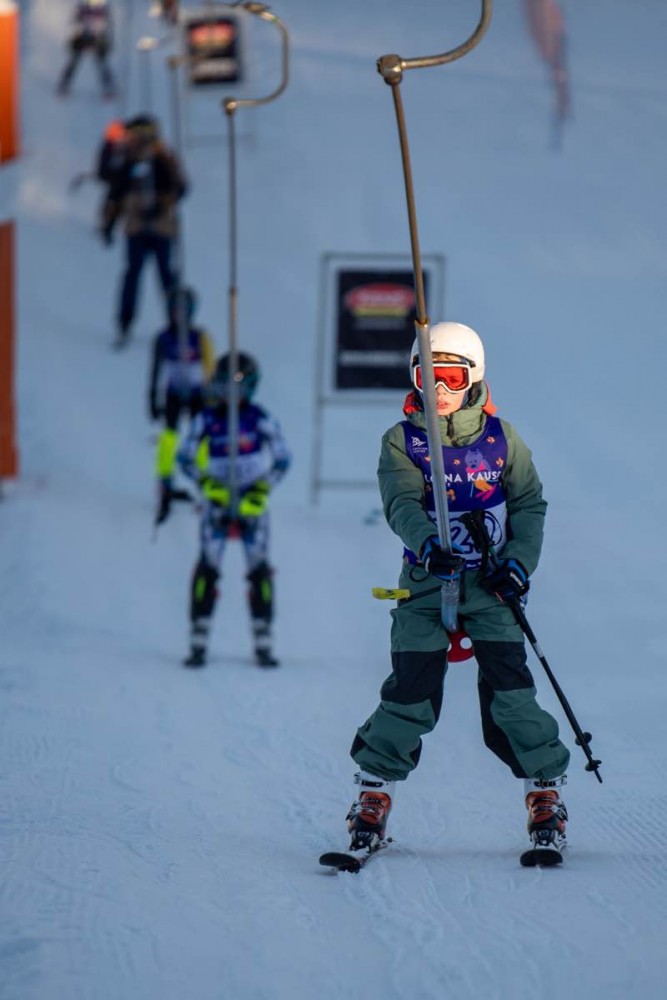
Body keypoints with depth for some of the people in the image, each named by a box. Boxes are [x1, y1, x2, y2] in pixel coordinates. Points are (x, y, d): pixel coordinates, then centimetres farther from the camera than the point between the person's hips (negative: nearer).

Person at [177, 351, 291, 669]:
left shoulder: (260, 420, -5)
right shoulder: (206, 419, -2)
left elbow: (282, 459, 2)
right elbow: (186, 458, 5)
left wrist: (261, 490, -10)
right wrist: (207, 483, -11)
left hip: (252, 504, 0)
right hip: (217, 503, 0)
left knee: (259, 569, -2)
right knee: (207, 566, -9)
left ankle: (263, 644, 4)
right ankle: (198, 642, -5)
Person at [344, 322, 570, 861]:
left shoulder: (501, 438, 5)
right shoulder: (402, 442, 2)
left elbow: (529, 503, 7)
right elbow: (402, 503, -13)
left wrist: (519, 561, -9)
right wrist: (427, 543, -33)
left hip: (491, 583, 0)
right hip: (427, 582, 0)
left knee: (509, 688, -9)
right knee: (411, 692, -7)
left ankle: (546, 789, 4)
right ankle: (374, 788, 9)